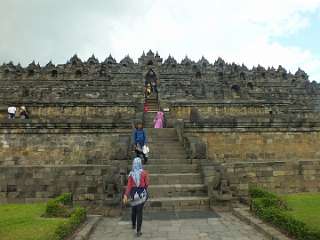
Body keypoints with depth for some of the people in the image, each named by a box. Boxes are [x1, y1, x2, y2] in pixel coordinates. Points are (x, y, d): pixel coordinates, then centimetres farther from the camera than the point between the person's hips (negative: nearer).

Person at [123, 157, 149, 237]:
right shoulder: (144, 173, -11)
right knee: (139, 212, 4)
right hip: (142, 194, -2)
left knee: (133, 210, 23)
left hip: (133, 193, 2)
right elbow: (147, 184, -4)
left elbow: (129, 186, -14)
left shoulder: (131, 174, -9)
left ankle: (133, 225, 43)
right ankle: (138, 231, 3)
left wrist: (125, 195, -15)